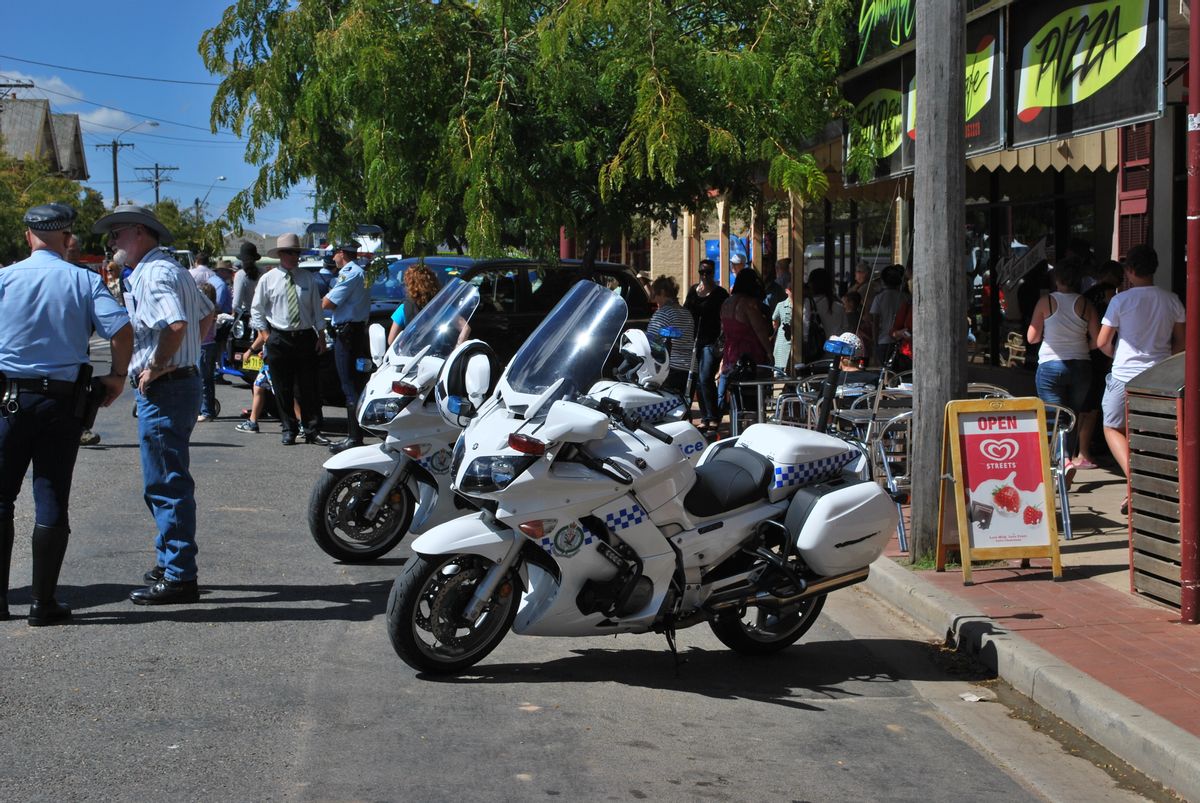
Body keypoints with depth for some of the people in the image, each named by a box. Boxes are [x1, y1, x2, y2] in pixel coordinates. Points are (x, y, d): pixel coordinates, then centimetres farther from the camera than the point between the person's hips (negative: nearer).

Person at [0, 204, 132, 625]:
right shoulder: (84, 281, -2)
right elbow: (121, 329, -13)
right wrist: (117, 375, 2)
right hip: (63, 400, 0)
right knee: (52, 502, 4)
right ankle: (43, 602, 6)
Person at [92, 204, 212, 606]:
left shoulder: (154, 273, -16)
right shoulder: (173, 268, 16)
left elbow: (176, 324, -32)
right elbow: (206, 314, 28)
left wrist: (156, 367, -20)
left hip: (163, 389, -11)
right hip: (183, 381, 11)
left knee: (165, 485, -7)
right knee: (168, 481, 19)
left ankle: (178, 577, -4)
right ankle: (171, 561, 28)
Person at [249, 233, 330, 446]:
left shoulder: (308, 278, 8)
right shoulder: (268, 280, 3)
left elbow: (316, 308, 11)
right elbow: (256, 310, 6)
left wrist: (321, 336, 6)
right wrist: (265, 335, -2)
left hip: (306, 338, 1)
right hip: (279, 339, -1)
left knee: (309, 388, 0)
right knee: (283, 389, 3)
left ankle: (313, 431, 4)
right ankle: (288, 430, 12)